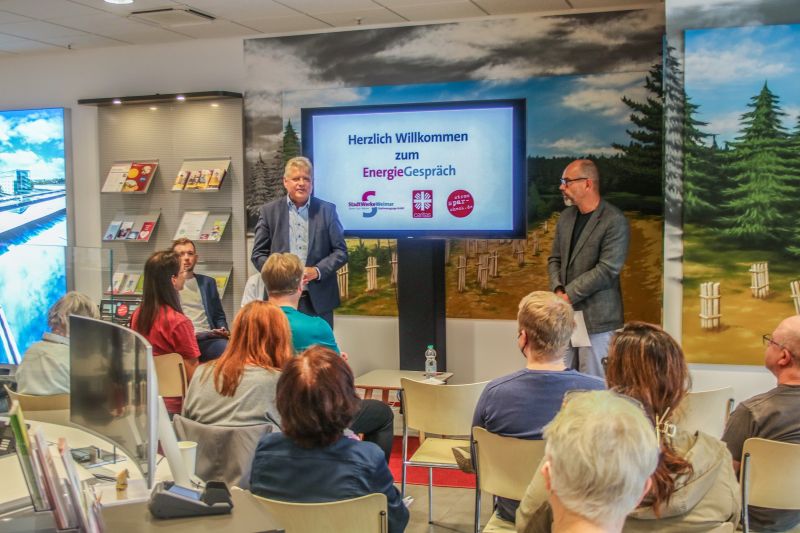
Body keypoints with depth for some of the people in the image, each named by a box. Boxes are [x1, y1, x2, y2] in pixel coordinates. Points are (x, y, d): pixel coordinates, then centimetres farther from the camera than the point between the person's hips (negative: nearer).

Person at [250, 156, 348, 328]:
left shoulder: (327, 210, 6)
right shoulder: (269, 211, 6)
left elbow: (340, 251, 4)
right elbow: (258, 254, 6)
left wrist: (317, 271, -12)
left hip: (318, 300, 0)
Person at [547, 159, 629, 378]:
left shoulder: (614, 221, -11)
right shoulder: (566, 216, 12)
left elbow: (606, 270, -17)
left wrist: (569, 295, -15)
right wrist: (558, 290, -6)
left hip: (596, 317, -6)